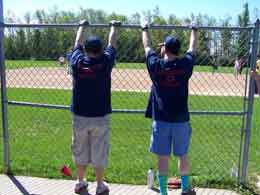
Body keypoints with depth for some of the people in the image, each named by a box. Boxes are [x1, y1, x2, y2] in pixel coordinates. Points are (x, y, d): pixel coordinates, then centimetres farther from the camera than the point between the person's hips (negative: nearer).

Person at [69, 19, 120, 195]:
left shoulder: (77, 62, -5)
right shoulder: (105, 62, -9)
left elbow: (77, 43, 13)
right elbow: (112, 43, 8)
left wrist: (82, 26, 31)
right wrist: (114, 27, 25)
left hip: (79, 116, 2)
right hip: (101, 117, -2)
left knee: (80, 151, 16)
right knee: (99, 152, 8)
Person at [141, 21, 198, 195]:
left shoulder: (155, 65, -5)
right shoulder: (185, 65, -3)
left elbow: (147, 46, 13)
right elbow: (193, 48, 16)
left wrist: (145, 29, 31)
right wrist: (194, 30, 34)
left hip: (161, 120, -1)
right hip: (181, 119, 1)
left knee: (162, 157, 6)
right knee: (183, 156, 15)